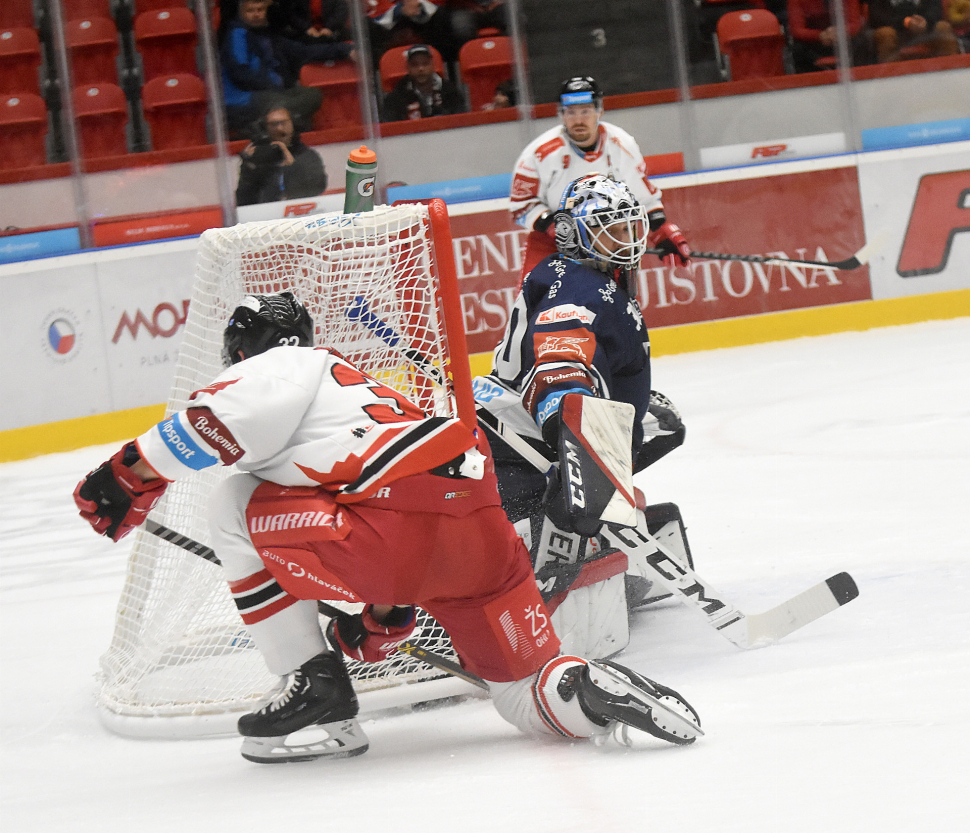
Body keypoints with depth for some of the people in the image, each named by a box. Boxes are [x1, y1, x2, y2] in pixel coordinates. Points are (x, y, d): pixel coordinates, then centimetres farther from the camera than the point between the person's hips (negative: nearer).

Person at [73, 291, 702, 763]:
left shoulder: (282, 367, 12)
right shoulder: (353, 382, 39)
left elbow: (209, 424, -9)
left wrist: (127, 480, 4)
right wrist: (385, 618, 45)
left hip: (405, 525, -9)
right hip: (485, 533, 9)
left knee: (237, 510, 9)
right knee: (529, 698, 20)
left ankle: (313, 683, 8)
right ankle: (592, 691, -13)